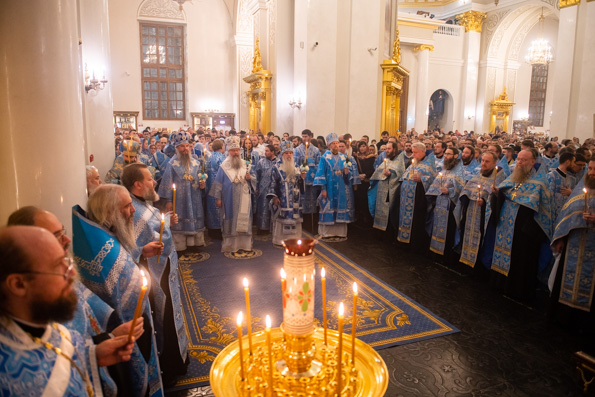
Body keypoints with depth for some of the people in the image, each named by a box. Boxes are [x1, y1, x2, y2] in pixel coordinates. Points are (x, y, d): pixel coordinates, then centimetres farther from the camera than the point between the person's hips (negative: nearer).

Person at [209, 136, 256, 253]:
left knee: (243, 221, 3)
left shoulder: (244, 164, 10)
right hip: (229, 200, -3)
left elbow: (251, 181, 14)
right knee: (230, 222, 1)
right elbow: (218, 183, -2)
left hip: (243, 199, 3)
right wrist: (218, 198, -6)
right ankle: (230, 245, 10)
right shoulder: (224, 166, 1)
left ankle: (242, 244, 11)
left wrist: (249, 178, -8)